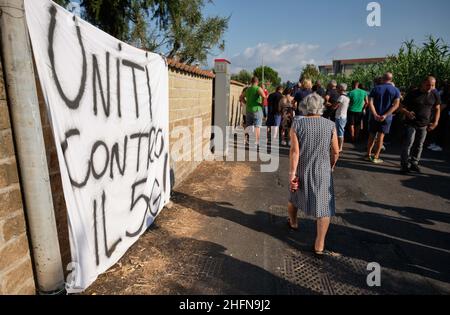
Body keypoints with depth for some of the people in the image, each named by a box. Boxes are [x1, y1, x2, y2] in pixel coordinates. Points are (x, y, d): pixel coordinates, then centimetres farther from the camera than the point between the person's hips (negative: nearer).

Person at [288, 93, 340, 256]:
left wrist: (292, 173, -12)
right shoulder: (330, 125, -4)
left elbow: (294, 150, -14)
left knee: (294, 196, 26)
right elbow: (335, 151, -1)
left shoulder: (297, 123, -8)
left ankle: (293, 223, 49)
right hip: (322, 171, -1)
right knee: (324, 208, 6)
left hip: (301, 170, 1)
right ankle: (319, 246, 6)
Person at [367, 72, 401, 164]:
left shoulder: (376, 88, -1)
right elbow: (396, 105, -13)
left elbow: (370, 102, -13)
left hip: (374, 116, 0)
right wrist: (385, 115, -19)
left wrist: (375, 115, -18)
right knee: (381, 137, 6)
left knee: (372, 136, 12)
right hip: (386, 118, 0)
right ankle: (376, 157, 6)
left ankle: (368, 154, 18)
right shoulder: (396, 90, -1)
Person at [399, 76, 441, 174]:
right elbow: (402, 108, -5)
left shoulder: (435, 95, 2)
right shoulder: (413, 94, -8)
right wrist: (407, 113, -27)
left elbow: (437, 109, 13)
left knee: (419, 145, 9)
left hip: (424, 125, 4)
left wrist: (435, 122, 2)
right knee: (408, 144, -8)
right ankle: (405, 165, -4)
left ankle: (414, 163, 20)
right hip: (411, 124, -4)